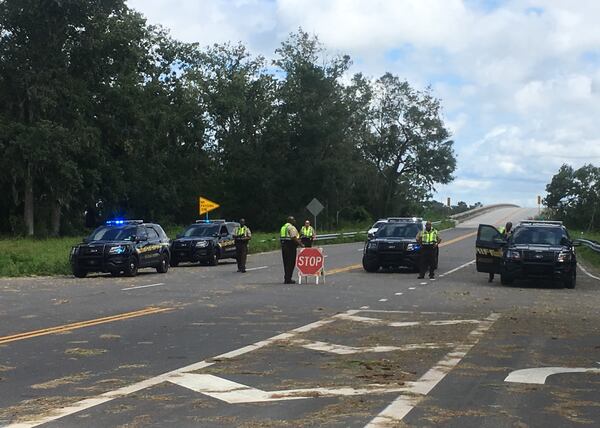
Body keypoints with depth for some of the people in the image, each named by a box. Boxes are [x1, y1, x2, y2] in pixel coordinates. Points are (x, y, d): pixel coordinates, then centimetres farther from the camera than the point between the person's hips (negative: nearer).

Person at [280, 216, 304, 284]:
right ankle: (288, 279, -6)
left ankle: (286, 279, 17)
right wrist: (300, 244, -16)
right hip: (290, 246, -9)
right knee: (291, 263, -5)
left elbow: (280, 237, 18)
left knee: (286, 263, 14)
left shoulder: (283, 227, 18)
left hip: (283, 245, 9)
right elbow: (294, 237, -21)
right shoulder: (292, 228, -10)